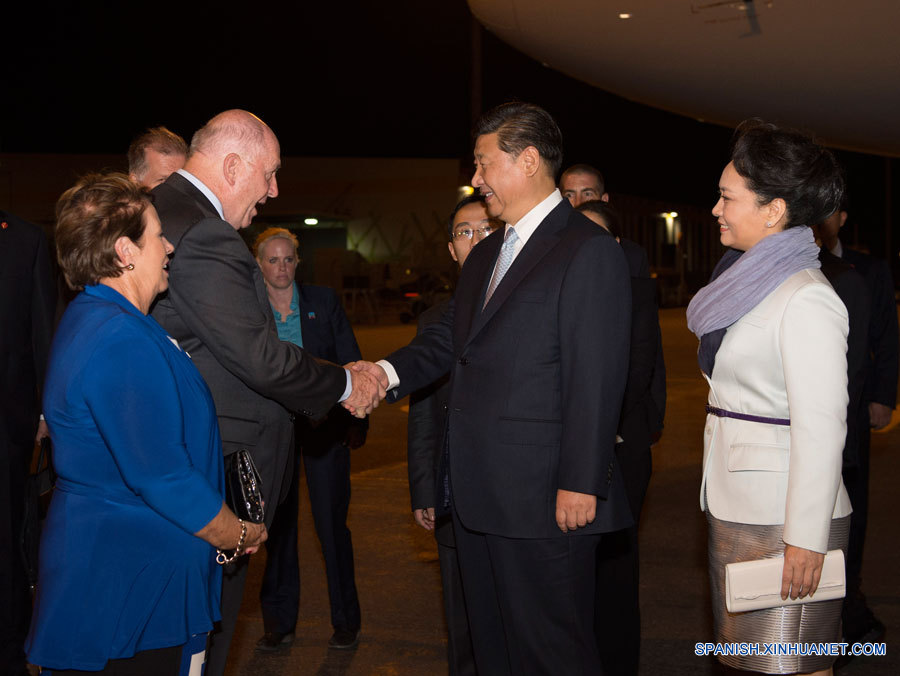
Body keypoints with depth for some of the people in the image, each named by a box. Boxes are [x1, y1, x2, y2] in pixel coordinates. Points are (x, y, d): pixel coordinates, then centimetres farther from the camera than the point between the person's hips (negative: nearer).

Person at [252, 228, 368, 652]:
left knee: (331, 523, 2)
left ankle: (346, 621, 15)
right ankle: (280, 623, 19)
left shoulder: (324, 302, 4)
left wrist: (357, 420, -2)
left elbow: (351, 362, 5)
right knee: (278, 524, 7)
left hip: (323, 424, -1)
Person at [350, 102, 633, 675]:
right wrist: (389, 371, -3)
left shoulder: (589, 250, -11)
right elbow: (449, 337, 17)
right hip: (479, 495, 9)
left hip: (544, 497, -9)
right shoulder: (485, 256, 18)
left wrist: (581, 483, -19)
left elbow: (596, 379, -16)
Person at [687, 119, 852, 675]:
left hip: (783, 519, -9)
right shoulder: (752, 283, 14)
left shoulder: (807, 301, -15)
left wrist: (806, 540, -19)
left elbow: (821, 429, -19)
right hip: (737, 506, 9)